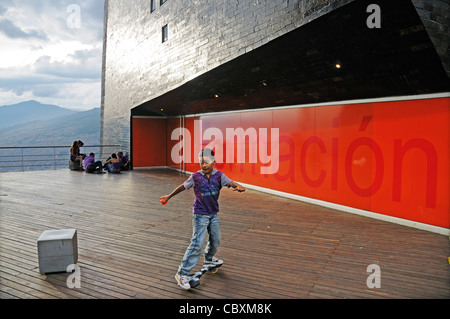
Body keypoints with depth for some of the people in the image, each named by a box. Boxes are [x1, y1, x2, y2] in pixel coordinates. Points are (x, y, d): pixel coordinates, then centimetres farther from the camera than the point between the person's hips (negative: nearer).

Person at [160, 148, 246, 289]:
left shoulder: (219, 175, -6)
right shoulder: (196, 177, -10)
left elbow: (230, 183, -20)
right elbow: (182, 187, 3)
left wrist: (238, 186, -44)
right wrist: (169, 196, 14)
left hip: (213, 213, 4)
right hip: (200, 214, -4)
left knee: (216, 240, 18)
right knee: (197, 243, -12)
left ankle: (209, 259, 49)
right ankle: (182, 273, -4)